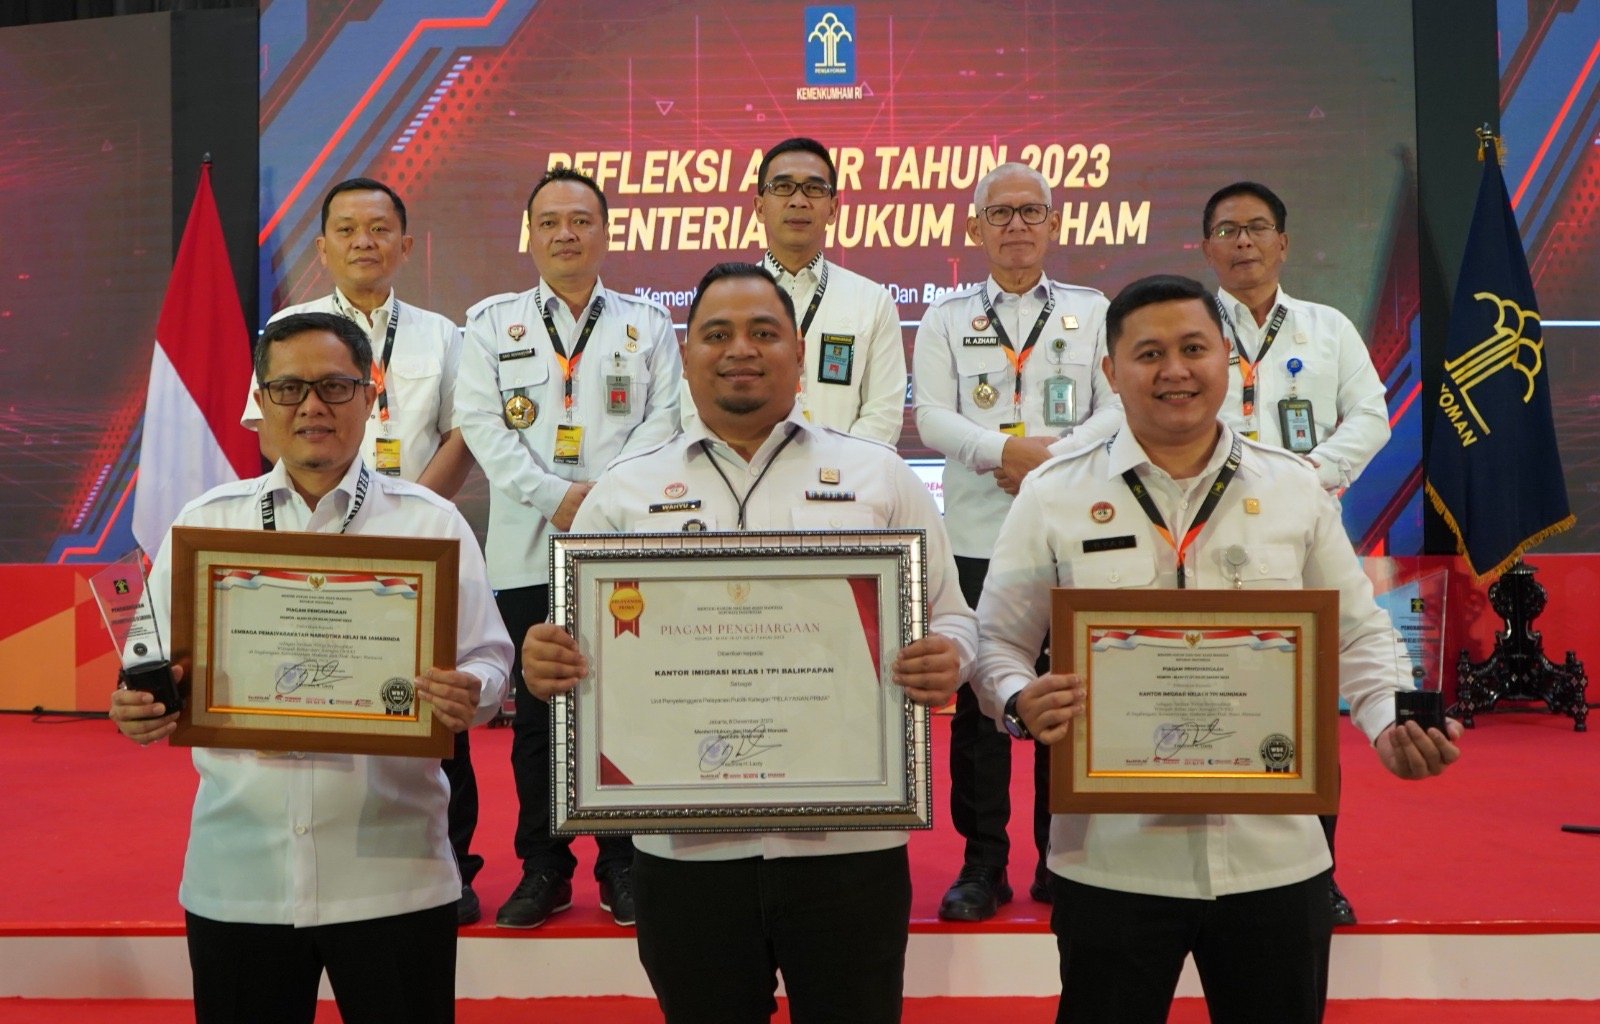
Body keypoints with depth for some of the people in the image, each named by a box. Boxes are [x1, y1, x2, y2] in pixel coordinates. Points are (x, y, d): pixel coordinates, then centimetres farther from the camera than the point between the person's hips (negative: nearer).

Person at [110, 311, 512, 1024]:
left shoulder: (432, 522, 2)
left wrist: (467, 697, -22)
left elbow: (487, 658, 0)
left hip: (391, 872, -1)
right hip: (236, 873, 2)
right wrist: (141, 707, -13)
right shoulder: (205, 522, 8)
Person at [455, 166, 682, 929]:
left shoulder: (648, 325, 10)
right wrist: (556, 496, -12)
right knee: (536, 714, 6)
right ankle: (542, 870, 19)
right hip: (527, 554, 1)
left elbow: (663, 422, 0)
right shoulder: (491, 323, 10)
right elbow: (481, 422, 0)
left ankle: (624, 866, 16)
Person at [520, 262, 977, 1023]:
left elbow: (949, 620, 7)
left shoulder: (879, 476, 7)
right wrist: (546, 661, -16)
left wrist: (944, 659, -16)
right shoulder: (625, 490, 8)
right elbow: (575, 638, 8)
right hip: (685, 847, 1)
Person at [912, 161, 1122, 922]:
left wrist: (1053, 456, -15)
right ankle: (982, 864, 12)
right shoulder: (947, 318, 9)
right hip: (978, 533, 0)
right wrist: (1006, 449, -18)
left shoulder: (1092, 311, 11)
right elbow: (932, 418, -1)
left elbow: (1118, 409, 2)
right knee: (979, 696, 1)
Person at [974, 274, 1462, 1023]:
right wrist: (1020, 704, -19)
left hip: (1276, 857, 2)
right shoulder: (1053, 496, -2)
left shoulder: (1295, 489, 5)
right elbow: (997, 642, 2)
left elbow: (1357, 634, 11)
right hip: (1111, 861, -2)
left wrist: (1390, 723, -7)